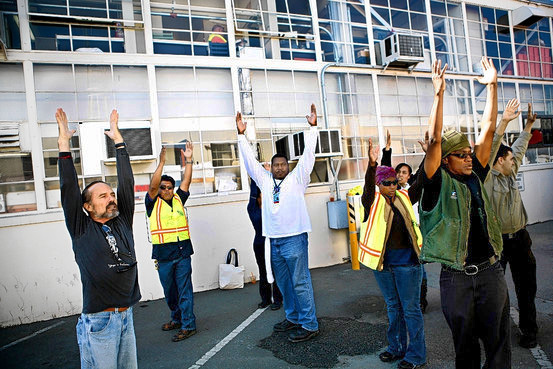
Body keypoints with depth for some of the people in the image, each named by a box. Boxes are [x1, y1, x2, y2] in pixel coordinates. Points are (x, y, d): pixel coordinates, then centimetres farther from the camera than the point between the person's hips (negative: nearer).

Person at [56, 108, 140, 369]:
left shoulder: (122, 223, 6)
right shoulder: (81, 230, -4)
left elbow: (127, 182, 4)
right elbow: (69, 189, -10)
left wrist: (118, 139, 4)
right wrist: (64, 143, -11)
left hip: (126, 316, 5)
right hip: (98, 322, -4)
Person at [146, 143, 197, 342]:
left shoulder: (179, 199, 9)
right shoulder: (153, 203, 1)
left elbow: (186, 182, 1)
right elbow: (152, 186, -14)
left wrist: (188, 161, -9)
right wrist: (161, 163, -22)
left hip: (183, 252, 0)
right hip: (163, 254, 0)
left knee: (184, 290, 1)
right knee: (170, 292, 14)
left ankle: (188, 325, 8)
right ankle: (177, 319, 33)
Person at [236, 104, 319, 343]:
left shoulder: (297, 179, 1)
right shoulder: (265, 181, 11)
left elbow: (308, 155, -5)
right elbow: (250, 160, 12)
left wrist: (313, 127, -9)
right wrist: (241, 135, 9)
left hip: (294, 238, -5)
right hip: (274, 240, 5)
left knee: (300, 282, -2)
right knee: (283, 283, 16)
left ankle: (309, 325, 8)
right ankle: (293, 318, 32)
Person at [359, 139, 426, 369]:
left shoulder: (404, 198, 4)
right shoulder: (373, 202, -6)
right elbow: (368, 188, -25)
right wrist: (372, 165, -43)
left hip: (406, 261, 0)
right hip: (382, 262, 0)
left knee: (410, 308, 6)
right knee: (392, 307, 18)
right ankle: (396, 348, 34)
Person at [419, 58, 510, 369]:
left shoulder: (476, 176, 6)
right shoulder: (439, 182, -7)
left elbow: (488, 130, 4)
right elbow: (435, 140, -18)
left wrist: (492, 86, 4)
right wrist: (439, 94, -22)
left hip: (491, 270, 4)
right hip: (456, 276, -4)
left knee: (499, 341, 12)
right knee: (465, 343, 13)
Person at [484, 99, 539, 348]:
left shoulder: (511, 174, 10)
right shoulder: (487, 177, -11)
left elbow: (519, 149, 21)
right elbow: (489, 149, -23)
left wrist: (529, 124, 20)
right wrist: (504, 122, -27)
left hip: (520, 239, 7)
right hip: (497, 241, -7)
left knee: (526, 286, 14)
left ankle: (529, 330, 28)